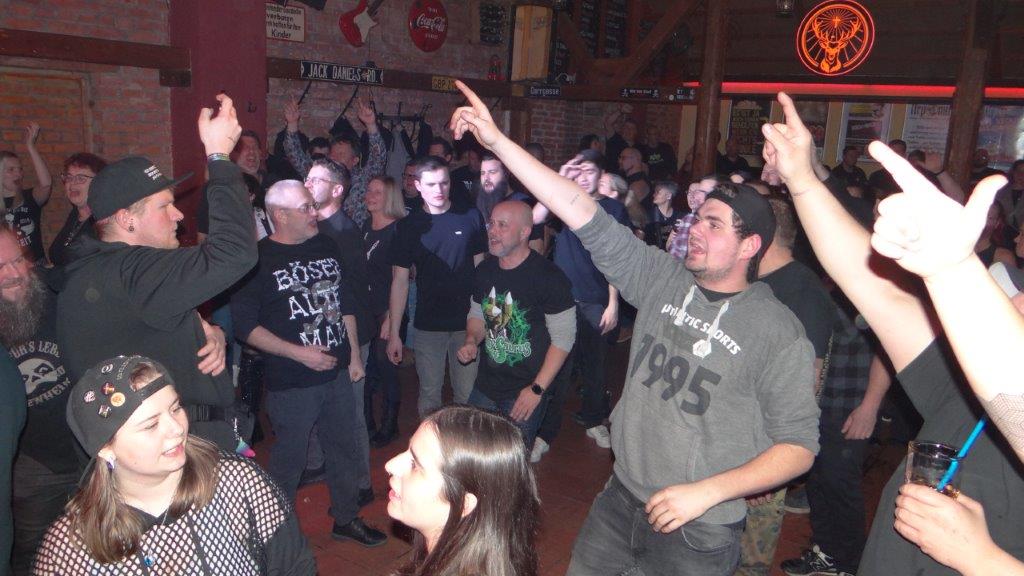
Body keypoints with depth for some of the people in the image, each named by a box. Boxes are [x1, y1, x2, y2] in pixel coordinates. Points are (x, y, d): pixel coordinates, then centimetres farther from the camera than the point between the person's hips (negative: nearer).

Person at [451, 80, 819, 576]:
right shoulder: (663, 279, -4)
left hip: (698, 533, -4)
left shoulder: (778, 332, -14)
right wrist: (497, 141, -12)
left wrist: (706, 492, -20)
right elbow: (582, 214, -8)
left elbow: (799, 446, -11)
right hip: (619, 502, 4)